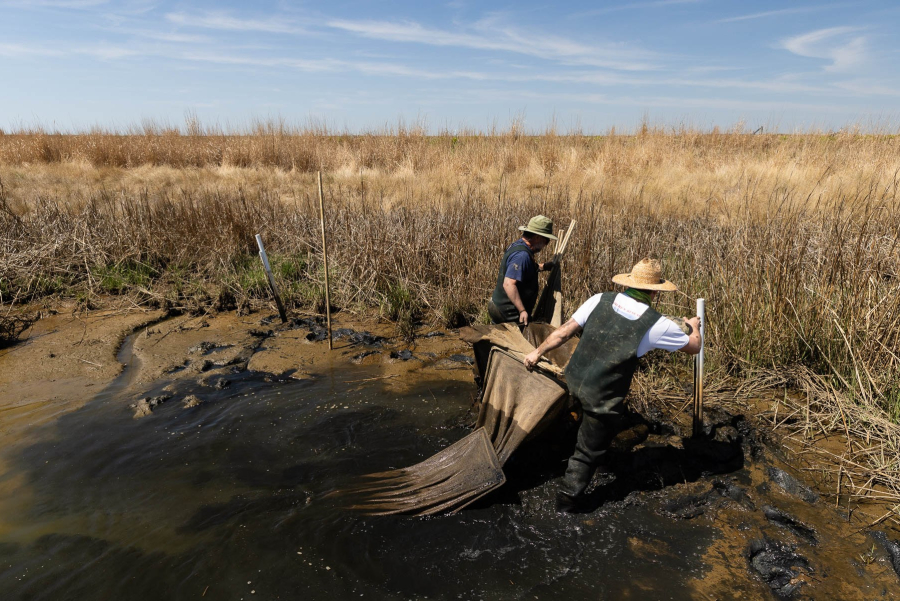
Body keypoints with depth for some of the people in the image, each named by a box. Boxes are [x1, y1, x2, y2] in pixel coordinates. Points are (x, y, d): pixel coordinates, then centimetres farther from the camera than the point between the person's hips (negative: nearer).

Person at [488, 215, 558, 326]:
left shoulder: (517, 245, 9)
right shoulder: (522, 255, -24)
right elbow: (509, 284, -32)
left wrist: (542, 267, 19)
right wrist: (522, 310, -33)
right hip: (509, 314, -11)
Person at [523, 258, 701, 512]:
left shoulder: (600, 300, -6)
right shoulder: (657, 324, -12)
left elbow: (563, 332, -2)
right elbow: (694, 347, 6)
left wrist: (538, 352, 12)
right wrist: (693, 327, 28)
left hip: (574, 378, 5)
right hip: (602, 396, -5)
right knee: (589, 450, 14)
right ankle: (568, 498, 29)